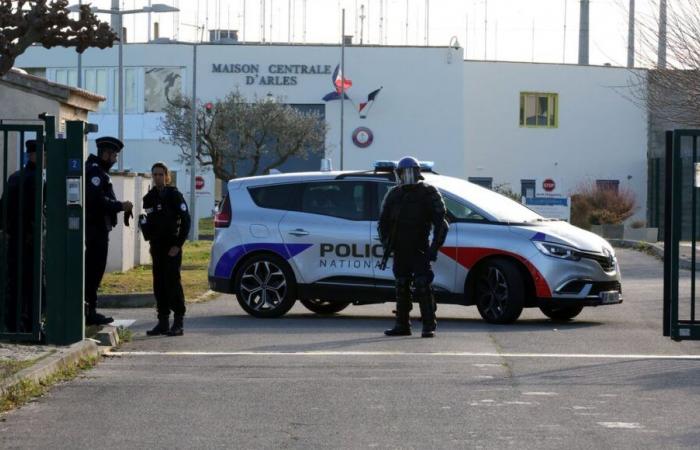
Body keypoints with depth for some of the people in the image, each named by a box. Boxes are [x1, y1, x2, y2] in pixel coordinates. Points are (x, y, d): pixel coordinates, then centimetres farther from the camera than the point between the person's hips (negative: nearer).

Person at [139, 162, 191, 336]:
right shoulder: (149, 198, 9)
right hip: (156, 246, 6)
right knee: (159, 283, 5)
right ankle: (163, 322, 10)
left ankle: (178, 323, -9)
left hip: (172, 245, -6)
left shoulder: (174, 195, -6)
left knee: (172, 281, -10)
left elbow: (186, 220, -8)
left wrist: (178, 245, -13)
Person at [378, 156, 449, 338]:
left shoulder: (428, 193, -2)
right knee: (401, 288, 9)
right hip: (399, 251, 5)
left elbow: (441, 223, -3)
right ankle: (402, 325, 15)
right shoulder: (394, 194, 12)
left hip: (419, 250, -5)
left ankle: (429, 326, -9)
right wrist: (386, 243, 10)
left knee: (423, 287, -11)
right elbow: (383, 222, 23)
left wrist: (434, 248, -10)